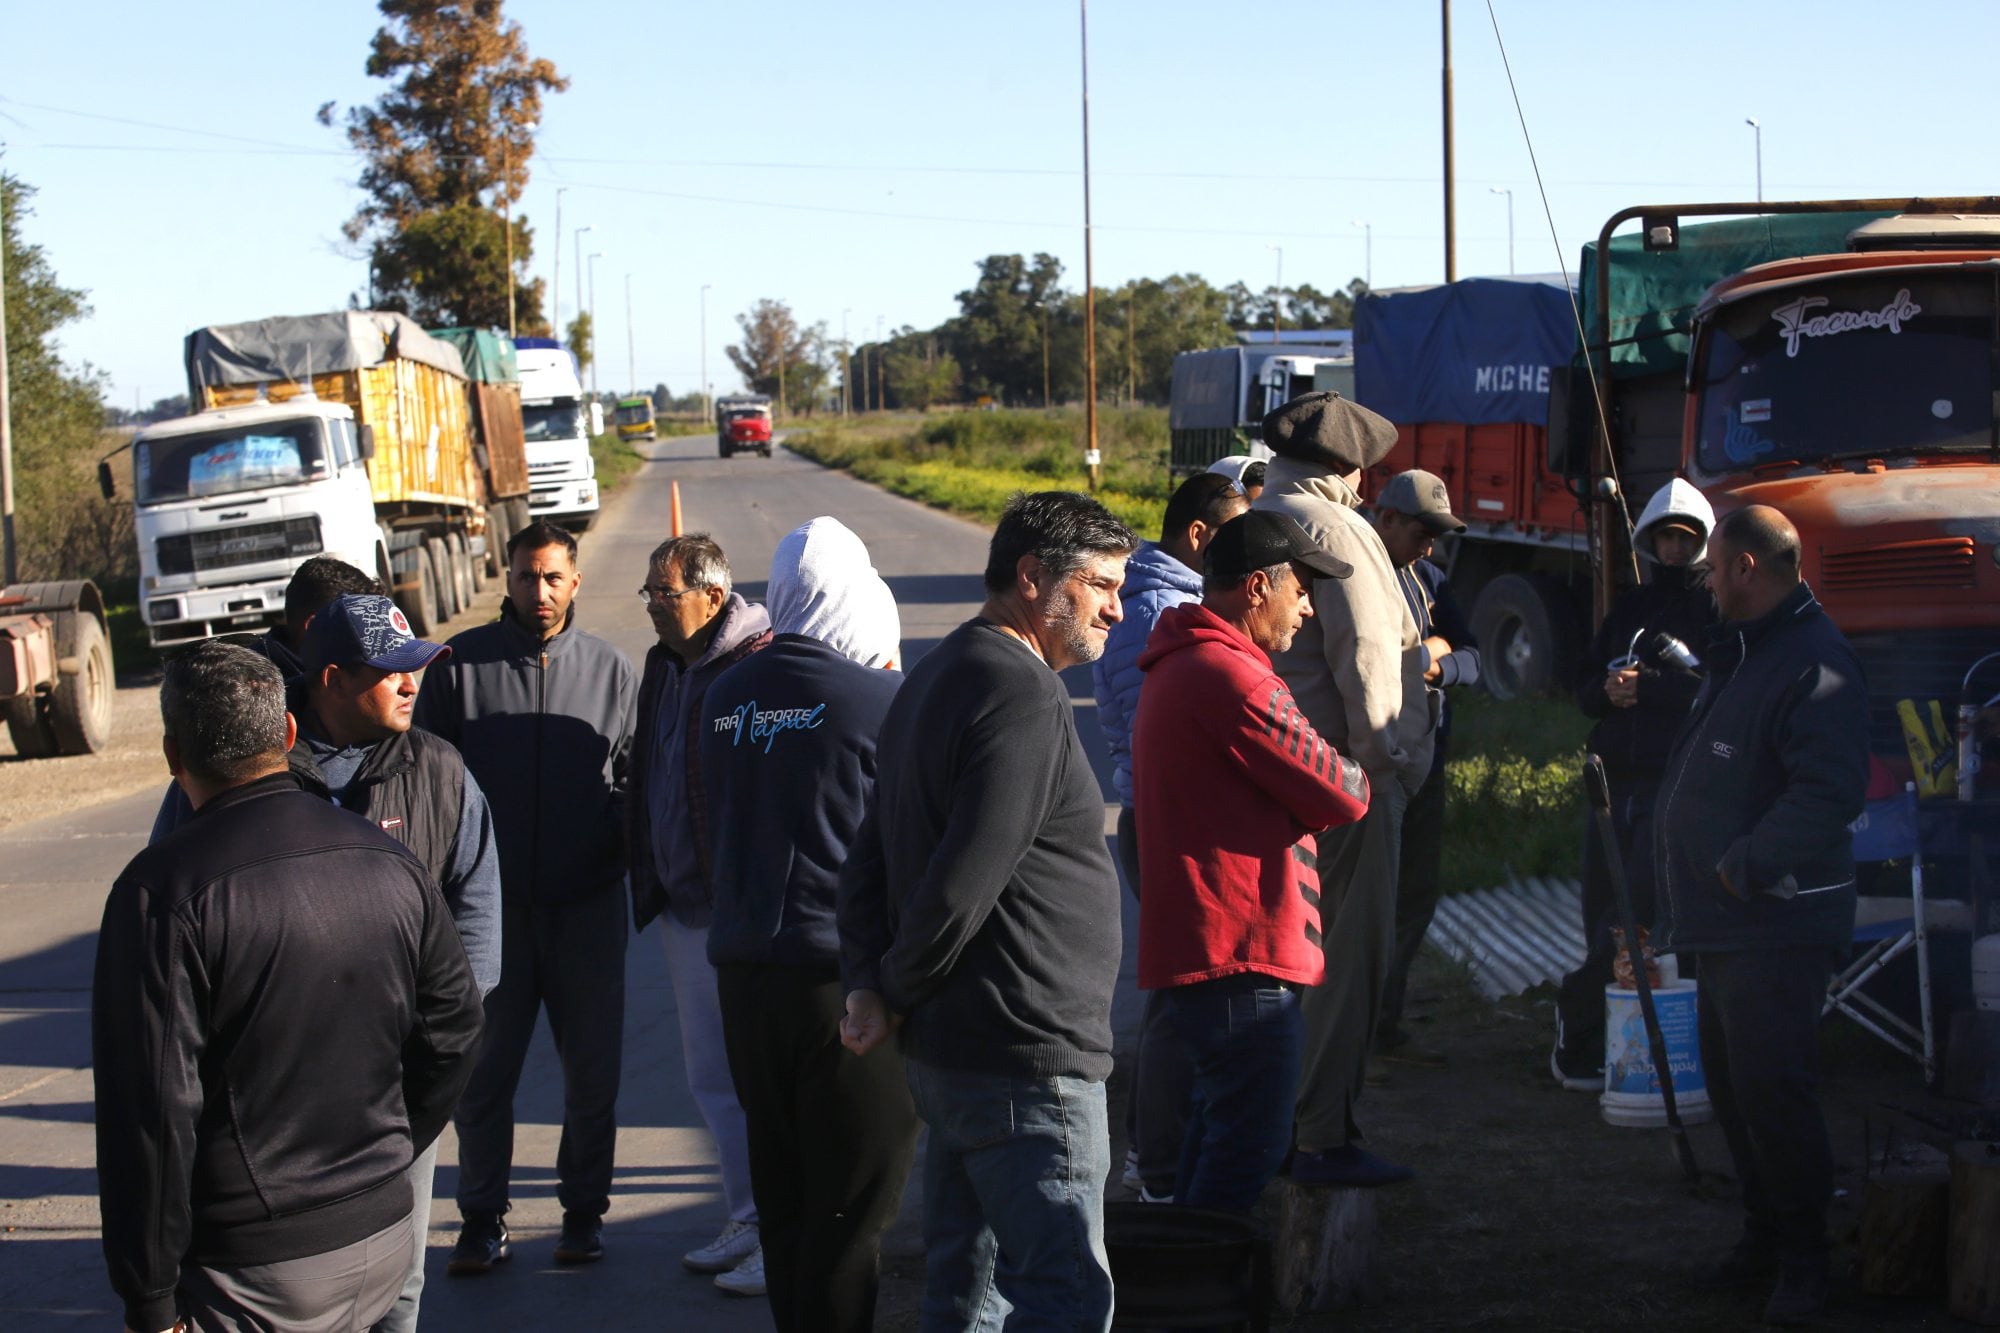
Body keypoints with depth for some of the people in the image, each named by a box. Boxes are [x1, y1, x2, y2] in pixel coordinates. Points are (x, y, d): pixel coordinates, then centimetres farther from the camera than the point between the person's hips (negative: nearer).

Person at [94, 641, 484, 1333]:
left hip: (251, 1275, -5)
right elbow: (454, 1031, 10)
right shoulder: (388, 861, 2)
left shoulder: (161, 891, -15)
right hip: (384, 1235, 6)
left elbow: (150, 1110, -17)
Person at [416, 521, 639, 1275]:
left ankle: (585, 1207, 22)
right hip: (491, 902, -1)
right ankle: (482, 1218, 16)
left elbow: (635, 776, 12)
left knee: (593, 1064, 7)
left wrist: (628, 855, -1)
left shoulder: (609, 669, 5)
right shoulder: (461, 664, 1)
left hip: (588, 905, 1)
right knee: (483, 1065, 4)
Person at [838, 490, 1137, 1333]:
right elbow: (962, 882, -23)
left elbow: (870, 859, 16)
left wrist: (867, 987, 4)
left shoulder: (934, 679, 16)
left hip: (944, 1052, 10)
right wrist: (900, 996, -8)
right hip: (1024, 1058, -10)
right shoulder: (1023, 695, -17)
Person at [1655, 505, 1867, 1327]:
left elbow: (1830, 793, -26)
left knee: (1770, 1088, -9)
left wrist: (1746, 867, -22)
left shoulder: (1813, 664, -17)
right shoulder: (1741, 651, 17)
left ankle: (1803, 1259, 2)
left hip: (1777, 926, -10)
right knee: (1732, 1082, 15)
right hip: (1725, 921, 10)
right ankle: (1765, 1235, 27)